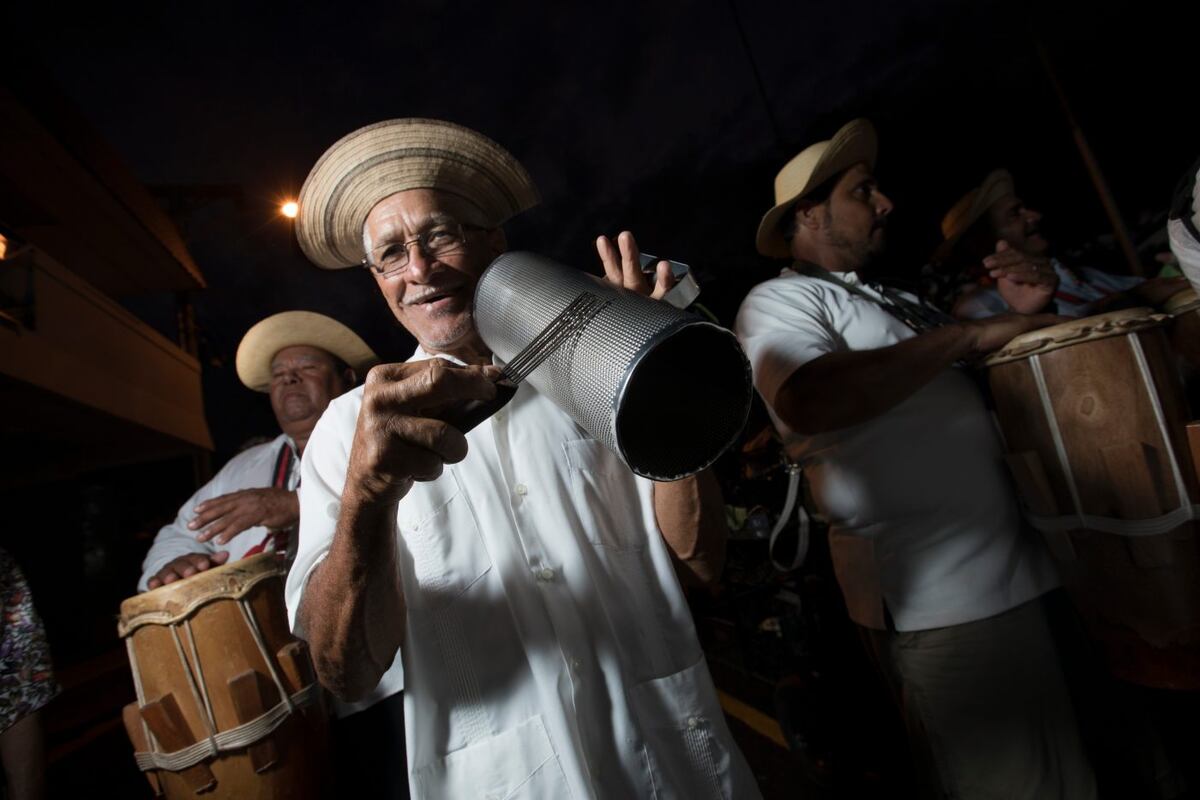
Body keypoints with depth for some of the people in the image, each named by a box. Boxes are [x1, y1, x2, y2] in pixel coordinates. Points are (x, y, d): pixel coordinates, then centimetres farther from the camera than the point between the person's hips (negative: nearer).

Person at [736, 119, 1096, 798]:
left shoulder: (893, 299, 19)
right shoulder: (778, 301, -9)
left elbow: (953, 393, 24)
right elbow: (806, 403, -30)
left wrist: (1024, 312, 7)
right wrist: (965, 334, -19)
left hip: (1017, 570, 9)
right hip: (937, 601, -9)